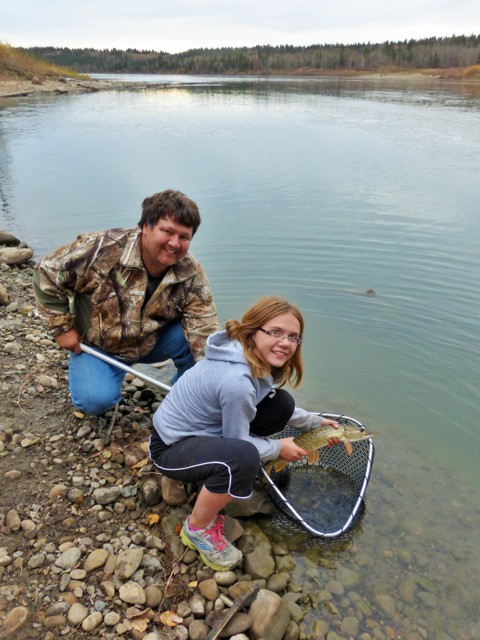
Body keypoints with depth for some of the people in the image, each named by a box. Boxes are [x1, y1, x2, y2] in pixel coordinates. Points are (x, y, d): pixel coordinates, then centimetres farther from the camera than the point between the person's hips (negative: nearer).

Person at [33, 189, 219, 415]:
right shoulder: (103, 249, -28)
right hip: (97, 345, -2)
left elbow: (205, 328, -24)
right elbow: (47, 273, -15)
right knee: (97, 400, -27)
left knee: (194, 339, -25)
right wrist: (62, 327, -13)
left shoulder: (191, 273, -19)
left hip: (151, 343, 3)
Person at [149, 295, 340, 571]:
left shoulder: (257, 358, -7)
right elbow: (238, 441, -19)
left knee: (282, 403, -2)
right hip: (171, 448, -9)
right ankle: (198, 528, -8)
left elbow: (278, 408, 12)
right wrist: (278, 448, -6)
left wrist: (315, 421, 5)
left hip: (203, 427, 9)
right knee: (242, 458, -38)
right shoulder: (236, 382, -34)